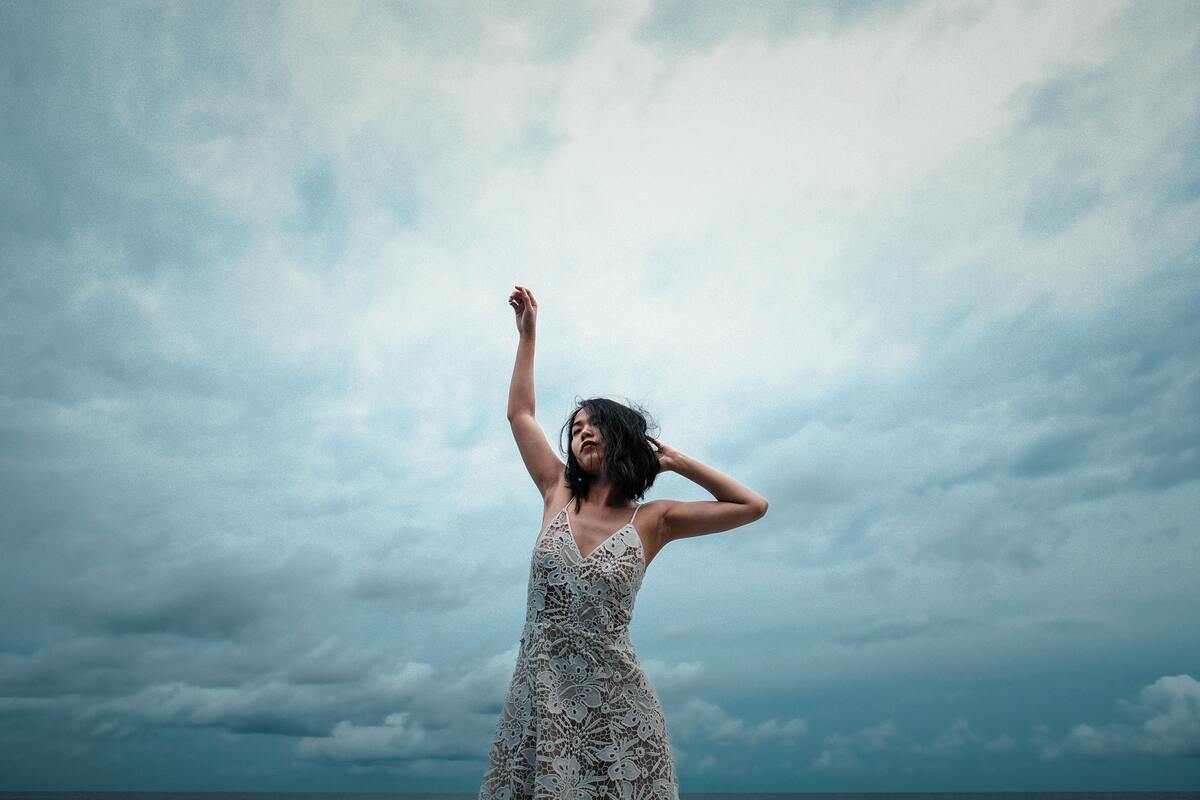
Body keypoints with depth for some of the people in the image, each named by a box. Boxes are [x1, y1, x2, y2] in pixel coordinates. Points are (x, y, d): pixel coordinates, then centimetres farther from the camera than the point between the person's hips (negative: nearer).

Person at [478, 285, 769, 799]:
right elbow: (520, 413, 13)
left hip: (613, 700, -1)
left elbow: (754, 506, 4)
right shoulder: (558, 495, 6)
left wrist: (678, 462, 6)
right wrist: (527, 334, 17)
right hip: (539, 695, 2)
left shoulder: (653, 520, 1)